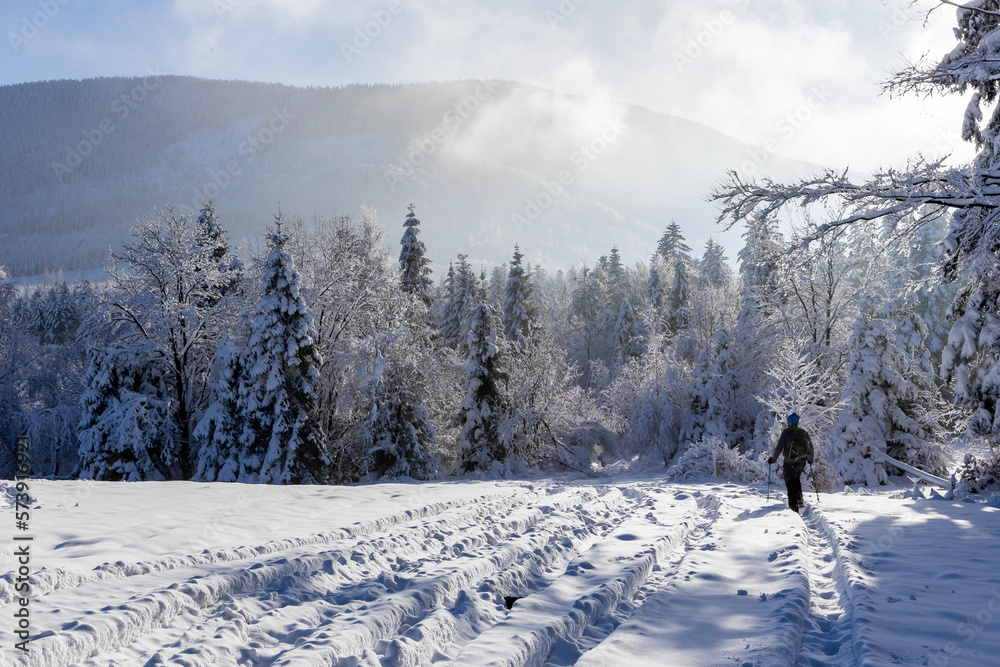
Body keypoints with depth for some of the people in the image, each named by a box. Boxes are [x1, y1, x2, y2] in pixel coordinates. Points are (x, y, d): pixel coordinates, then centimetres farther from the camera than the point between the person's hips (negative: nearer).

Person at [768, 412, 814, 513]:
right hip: (801, 462, 4)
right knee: (796, 479, 26)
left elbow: (779, 447, -11)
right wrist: (810, 458, 25)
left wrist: (773, 458, 0)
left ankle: (793, 507, -2)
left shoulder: (786, 432, -9)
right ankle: (799, 498, 12)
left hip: (790, 462, -4)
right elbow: (810, 446, 9)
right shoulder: (803, 432, 2)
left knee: (790, 483, 3)